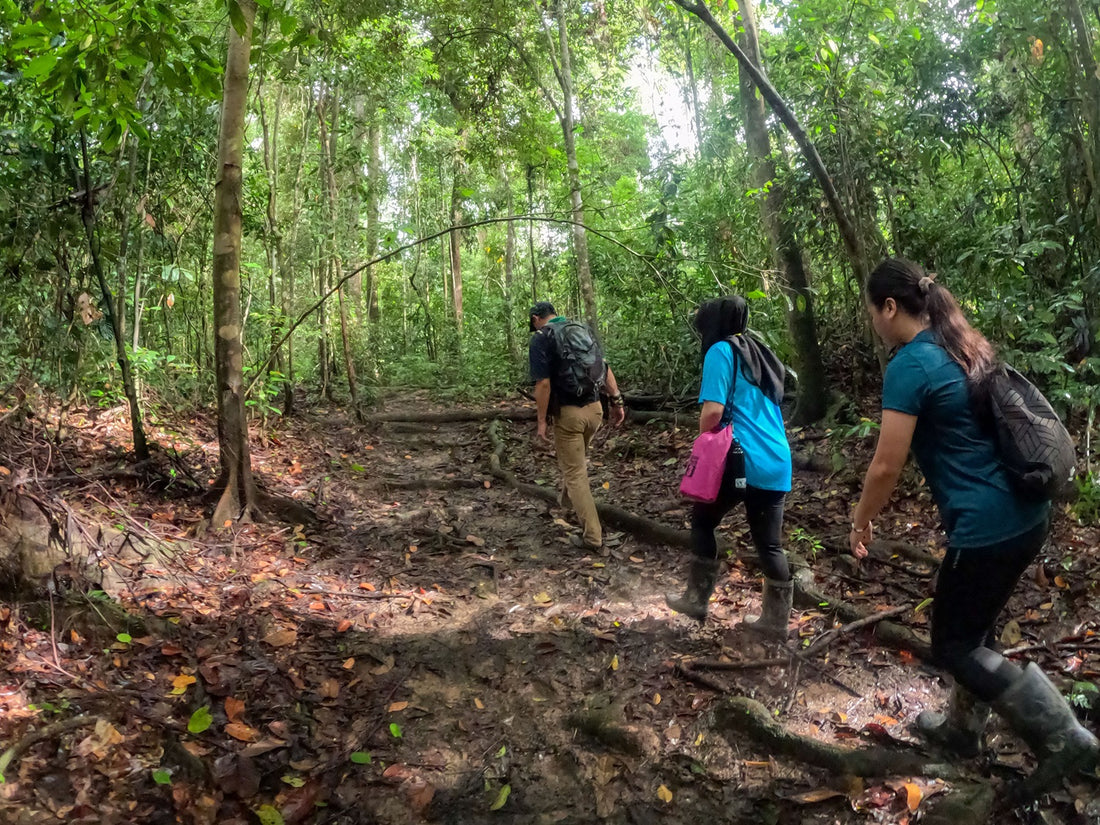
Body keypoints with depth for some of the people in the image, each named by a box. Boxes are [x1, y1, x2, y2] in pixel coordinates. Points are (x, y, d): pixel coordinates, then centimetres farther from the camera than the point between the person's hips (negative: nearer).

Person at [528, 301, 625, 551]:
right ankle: (569, 500, 51)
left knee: (575, 473, 3)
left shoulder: (540, 339, -8)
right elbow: (605, 369, 9)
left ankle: (592, 536, 5)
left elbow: (543, 383, -18)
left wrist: (542, 421, -12)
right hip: (594, 408, 6)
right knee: (577, 461, 29)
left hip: (568, 412, -6)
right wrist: (616, 401, 11)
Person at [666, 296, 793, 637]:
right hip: (777, 462, 7)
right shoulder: (760, 354, 19)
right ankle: (776, 620, 18)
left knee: (702, 521, 13)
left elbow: (713, 410, -16)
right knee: (769, 542, 12)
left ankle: (696, 600, 19)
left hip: (743, 460, -7)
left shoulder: (721, 351, -5)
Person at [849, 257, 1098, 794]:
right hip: (1026, 513, 9)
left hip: (987, 526, -9)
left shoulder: (910, 366, -18)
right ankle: (962, 728, 40)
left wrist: (861, 522, 0)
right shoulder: (967, 346, 9)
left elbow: (886, 467, -17)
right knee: (973, 628, 24)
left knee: (952, 644, 9)